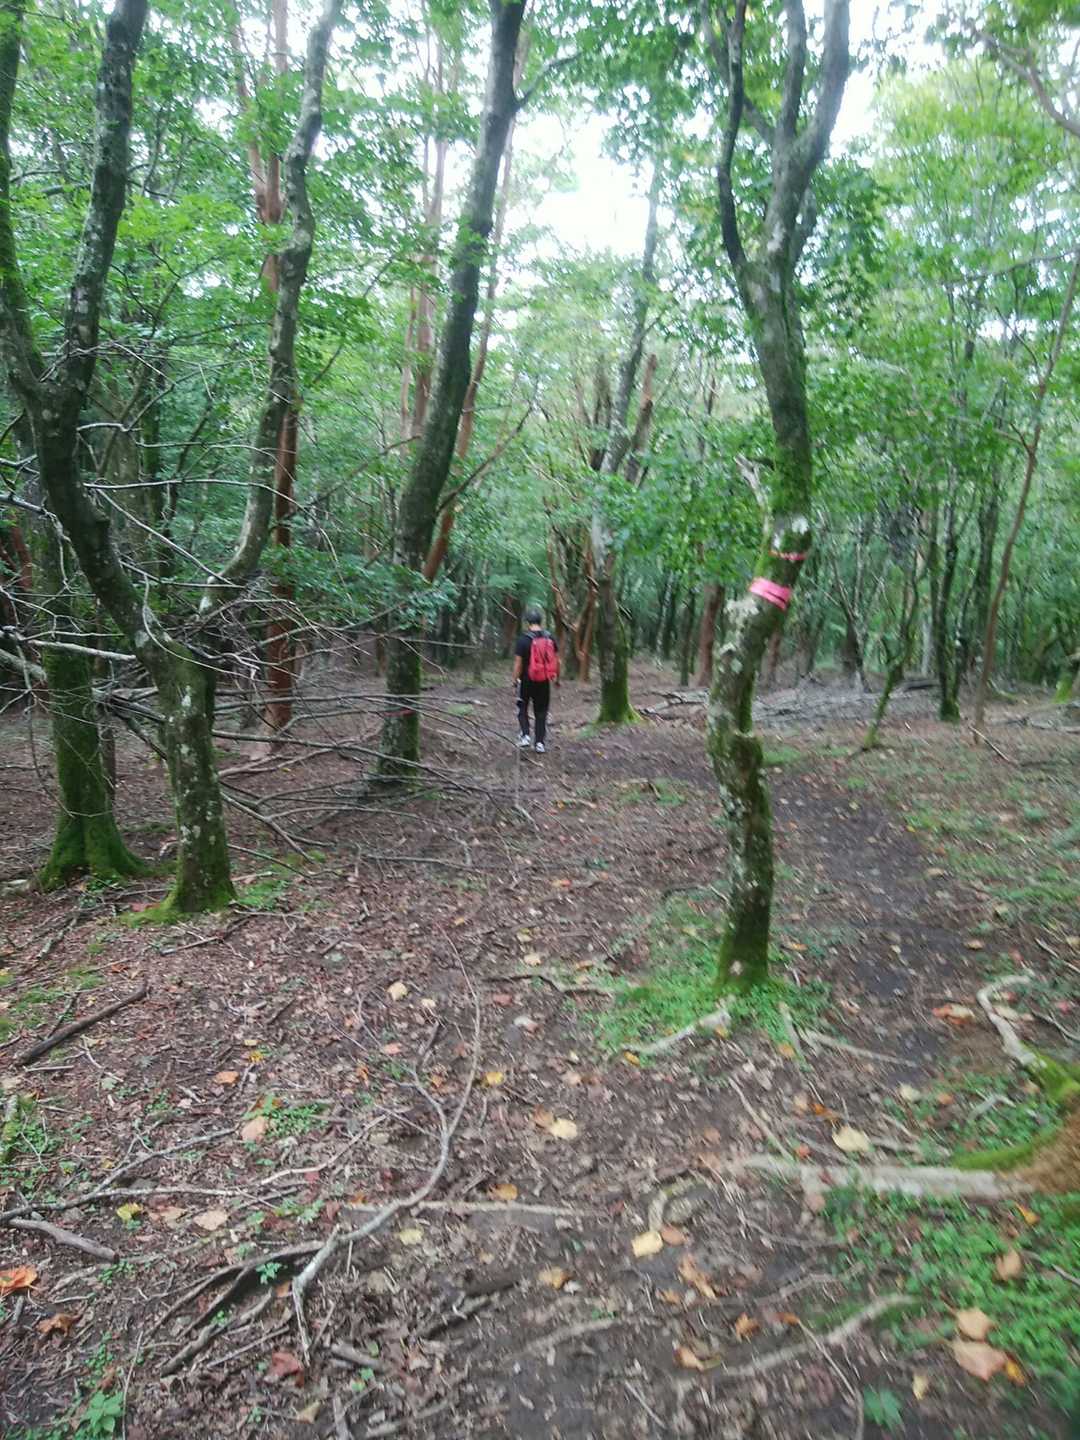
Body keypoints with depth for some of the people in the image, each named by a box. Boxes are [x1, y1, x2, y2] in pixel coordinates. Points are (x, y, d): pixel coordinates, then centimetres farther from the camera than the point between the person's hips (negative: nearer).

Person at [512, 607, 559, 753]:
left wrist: (515, 680, -1)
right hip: (544, 682, 3)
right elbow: (556, 660, 4)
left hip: (527, 681, -3)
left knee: (522, 708, 18)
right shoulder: (550, 638, -2)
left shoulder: (523, 639, -13)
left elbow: (518, 663, -12)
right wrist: (557, 678, 16)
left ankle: (525, 735, 4)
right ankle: (540, 743, 12)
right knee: (541, 712, 12)